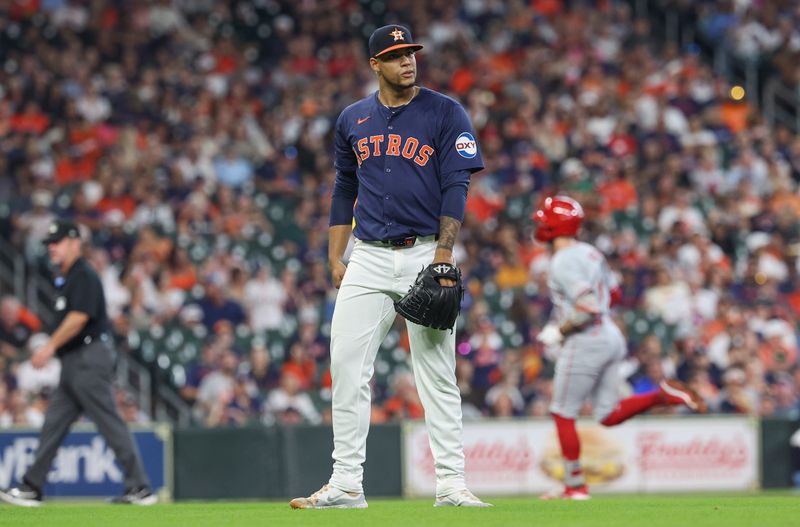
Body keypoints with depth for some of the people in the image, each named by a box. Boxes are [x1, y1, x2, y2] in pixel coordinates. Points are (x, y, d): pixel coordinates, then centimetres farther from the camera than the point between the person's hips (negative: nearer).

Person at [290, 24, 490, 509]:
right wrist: (336, 258, 11)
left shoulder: (446, 114, 0)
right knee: (347, 366, -3)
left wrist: (443, 254, -15)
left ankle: (451, 484, -1)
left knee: (437, 372, -4)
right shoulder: (353, 119, 12)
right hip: (369, 257, 3)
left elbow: (456, 187, -5)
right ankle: (346, 483, 0)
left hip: (425, 254, -3)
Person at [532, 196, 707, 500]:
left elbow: (588, 308, -25)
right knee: (609, 416, 12)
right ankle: (664, 394, -3)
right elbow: (612, 294, 24)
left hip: (584, 342, -9)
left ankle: (575, 486, 6)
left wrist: (558, 332, -13)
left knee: (563, 415, 2)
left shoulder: (563, 262, -16)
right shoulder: (590, 253, 13)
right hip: (612, 337, 9)